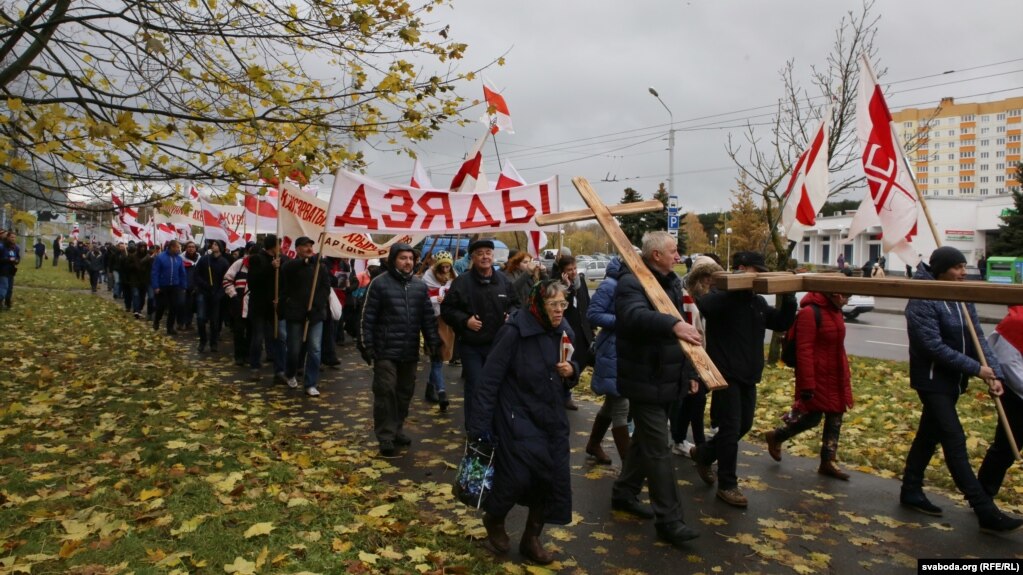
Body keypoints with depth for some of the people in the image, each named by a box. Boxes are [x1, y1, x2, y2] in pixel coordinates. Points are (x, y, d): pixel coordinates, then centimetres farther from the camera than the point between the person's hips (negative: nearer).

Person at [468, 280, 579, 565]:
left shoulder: (563, 331, 0)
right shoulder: (514, 331, -20)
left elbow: (569, 371, 16)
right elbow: (490, 380, -19)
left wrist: (571, 371, -9)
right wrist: (479, 426, -20)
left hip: (551, 417, 6)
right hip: (517, 416, -6)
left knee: (554, 477, 5)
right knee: (517, 476, -10)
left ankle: (531, 538, 28)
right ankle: (494, 519, 26)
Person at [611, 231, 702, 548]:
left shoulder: (671, 282, 12)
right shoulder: (632, 282, -17)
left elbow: (680, 335, 20)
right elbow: (635, 316, -39)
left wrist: (690, 371, 19)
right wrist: (673, 324, -53)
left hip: (666, 379, 9)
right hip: (645, 380, -9)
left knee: (645, 440, 19)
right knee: (658, 449, -5)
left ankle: (624, 493, 35)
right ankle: (669, 520, 4)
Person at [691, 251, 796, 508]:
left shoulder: (758, 302, 13)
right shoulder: (722, 295, -13)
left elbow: (782, 323, 14)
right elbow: (704, 305, -35)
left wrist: (789, 298, -1)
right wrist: (734, 289, -33)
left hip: (749, 376, 9)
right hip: (726, 375, -9)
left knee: (744, 425, 17)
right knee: (731, 428, -3)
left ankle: (703, 453, 36)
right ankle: (727, 485, 11)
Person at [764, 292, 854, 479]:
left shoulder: (835, 311, 10)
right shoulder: (810, 312, -19)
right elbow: (804, 351, -22)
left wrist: (845, 378, 20)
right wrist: (807, 385, -24)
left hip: (835, 377, 9)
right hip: (818, 377, -9)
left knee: (835, 417, 9)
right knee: (812, 418, -1)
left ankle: (827, 462, 19)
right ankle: (776, 436, 22)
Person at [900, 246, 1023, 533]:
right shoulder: (922, 302, -18)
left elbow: (978, 338, 4)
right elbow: (934, 346, -22)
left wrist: (994, 372, -8)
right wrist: (976, 369, -19)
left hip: (952, 380, 8)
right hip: (932, 380, -8)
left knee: (928, 436, 15)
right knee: (955, 442, -6)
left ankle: (911, 492, 26)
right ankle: (986, 512, -3)